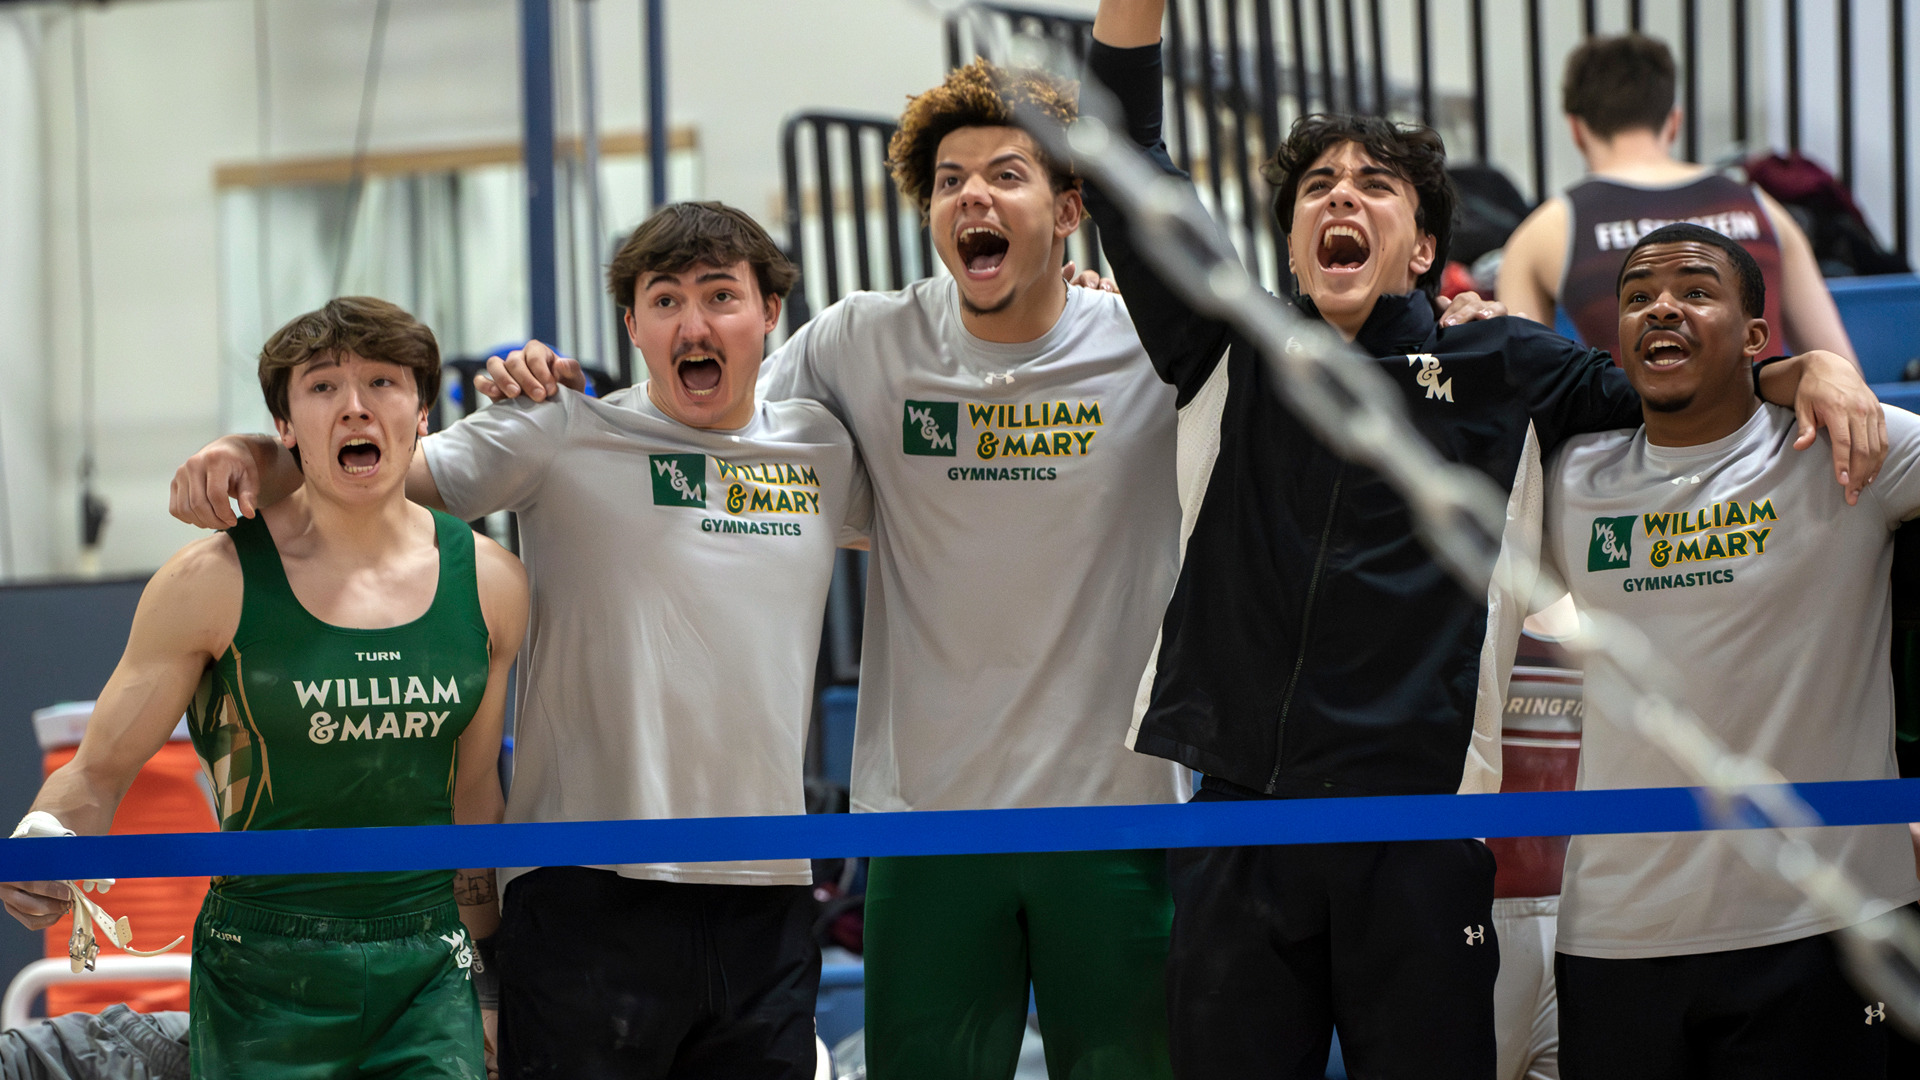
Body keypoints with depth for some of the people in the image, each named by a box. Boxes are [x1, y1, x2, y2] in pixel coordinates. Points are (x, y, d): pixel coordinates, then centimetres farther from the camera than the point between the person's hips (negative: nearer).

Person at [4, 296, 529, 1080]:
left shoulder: (489, 582, 3)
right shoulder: (214, 582, -7)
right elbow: (98, 773, -2)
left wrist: (487, 980, 17)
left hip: (428, 964, 3)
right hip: (264, 976, -3)